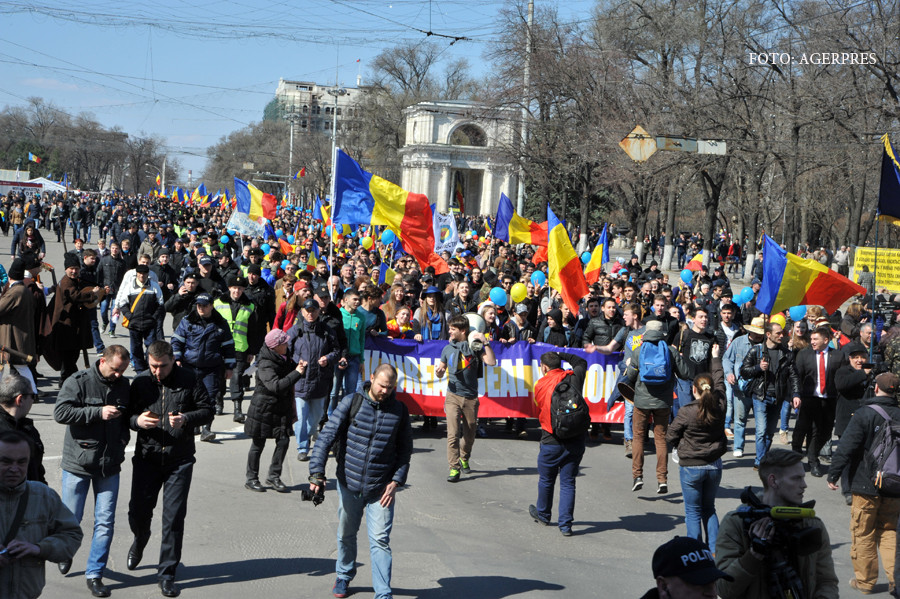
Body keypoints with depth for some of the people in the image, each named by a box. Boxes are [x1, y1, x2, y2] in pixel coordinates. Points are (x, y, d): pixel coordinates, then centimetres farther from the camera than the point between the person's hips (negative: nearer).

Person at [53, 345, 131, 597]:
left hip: (110, 465, 4)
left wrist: (123, 437, 8)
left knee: (105, 522, 0)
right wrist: (98, 413, -24)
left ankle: (95, 574, 9)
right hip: (78, 463, -4)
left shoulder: (123, 385, 9)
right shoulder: (78, 382, -9)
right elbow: (60, 412, -20)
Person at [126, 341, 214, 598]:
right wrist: (137, 421, -13)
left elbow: (207, 410, 3)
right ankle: (139, 542, 40)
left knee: (174, 516, -4)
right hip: (147, 458, 2)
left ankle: (167, 573, 8)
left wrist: (186, 418, -16)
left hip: (180, 460, -2)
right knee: (138, 511, 3)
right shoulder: (140, 382, 5)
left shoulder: (188, 379, -1)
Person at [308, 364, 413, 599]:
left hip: (381, 489, -1)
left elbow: (405, 449, 8)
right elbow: (326, 436, -9)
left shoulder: (400, 411, -1)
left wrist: (396, 481, -4)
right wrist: (317, 473, -19)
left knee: (380, 540, -6)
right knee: (346, 535, 17)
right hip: (349, 484, 1)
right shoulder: (351, 403, -6)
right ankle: (344, 576, 41)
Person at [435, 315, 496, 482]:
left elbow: (492, 362, -10)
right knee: (453, 434, -12)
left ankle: (464, 459, 36)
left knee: (470, 434, 11)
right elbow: (441, 372, 13)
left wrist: (485, 343, -15)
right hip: (453, 395, 0)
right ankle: (454, 468, -9)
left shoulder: (475, 347, 2)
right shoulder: (448, 349, 7)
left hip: (471, 397, 0)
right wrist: (438, 372, -10)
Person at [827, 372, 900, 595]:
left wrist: (833, 475, -8)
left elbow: (846, 448, -16)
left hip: (866, 486, -4)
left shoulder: (863, 415, -13)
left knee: (863, 534, 8)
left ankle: (865, 580, 15)